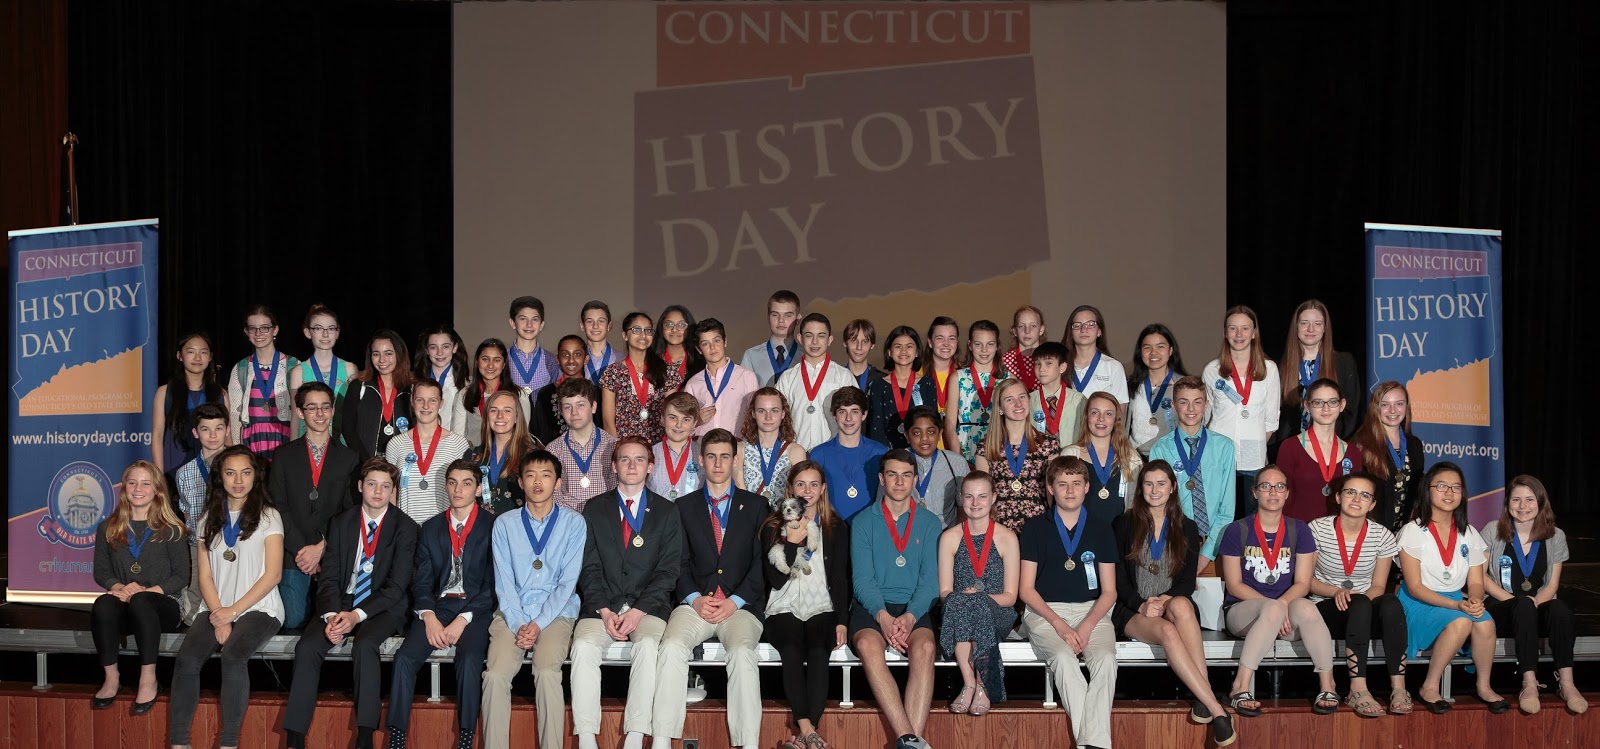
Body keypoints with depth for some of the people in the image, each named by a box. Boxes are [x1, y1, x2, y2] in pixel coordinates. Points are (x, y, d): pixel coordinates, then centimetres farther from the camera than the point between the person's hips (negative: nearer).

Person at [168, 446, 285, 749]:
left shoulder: (268, 516, 4)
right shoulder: (210, 519, 16)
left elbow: (272, 574, -4)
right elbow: (205, 576, 9)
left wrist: (233, 611, -12)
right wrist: (219, 616, -9)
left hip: (258, 608, -3)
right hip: (216, 610, 3)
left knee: (233, 656, -33)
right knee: (186, 659, -26)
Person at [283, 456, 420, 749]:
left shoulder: (405, 528, -2)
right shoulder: (341, 523, 9)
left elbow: (397, 586, -9)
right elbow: (329, 577, 3)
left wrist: (357, 615, -20)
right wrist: (331, 615, -17)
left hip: (383, 608, -3)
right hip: (342, 604, 3)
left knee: (364, 645, -34)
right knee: (307, 646, -23)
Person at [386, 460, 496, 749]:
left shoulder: (492, 527, 1)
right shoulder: (431, 528, 15)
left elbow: (493, 585, -5)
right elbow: (421, 581, 10)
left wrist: (463, 619, -15)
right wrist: (429, 617, -9)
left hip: (475, 608, -4)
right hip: (438, 606, 4)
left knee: (469, 659, -31)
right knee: (404, 657, -21)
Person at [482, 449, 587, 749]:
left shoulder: (573, 523, 3)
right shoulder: (505, 524, 8)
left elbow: (568, 582, -2)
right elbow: (503, 582, 3)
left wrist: (539, 624, -12)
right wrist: (518, 624, -11)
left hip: (556, 614, -2)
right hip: (512, 614, 2)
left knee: (547, 673, -29)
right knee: (495, 675, -24)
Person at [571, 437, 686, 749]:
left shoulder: (667, 512, 10)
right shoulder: (595, 509, 13)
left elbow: (669, 570, 2)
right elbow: (589, 568, 6)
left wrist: (639, 610, -11)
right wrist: (604, 611, -10)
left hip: (648, 606, -1)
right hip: (601, 606, 1)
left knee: (648, 645, -32)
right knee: (583, 646, -29)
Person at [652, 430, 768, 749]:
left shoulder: (756, 506, 14)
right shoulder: (684, 507, 17)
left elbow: (762, 563, 5)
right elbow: (679, 563, 11)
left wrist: (735, 601, -8)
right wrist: (695, 599, -7)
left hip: (741, 606, -1)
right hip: (695, 603, 1)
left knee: (742, 652, -32)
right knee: (672, 647, -29)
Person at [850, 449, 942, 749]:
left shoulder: (929, 523, 13)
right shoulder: (864, 522, 11)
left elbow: (930, 579, 3)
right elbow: (862, 579, 1)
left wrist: (910, 616, -15)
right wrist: (883, 615, -17)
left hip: (914, 608, 1)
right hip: (872, 606, 0)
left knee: (924, 647, -34)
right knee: (868, 645, -35)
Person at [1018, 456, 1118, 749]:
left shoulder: (1101, 529, 11)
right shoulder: (1035, 529, 8)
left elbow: (1109, 591, 9)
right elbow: (1026, 589, 5)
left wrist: (1086, 626, -10)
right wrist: (1059, 624, -10)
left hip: (1091, 611, 2)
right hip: (1045, 612, -1)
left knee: (1105, 659, -30)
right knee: (1064, 658, -33)